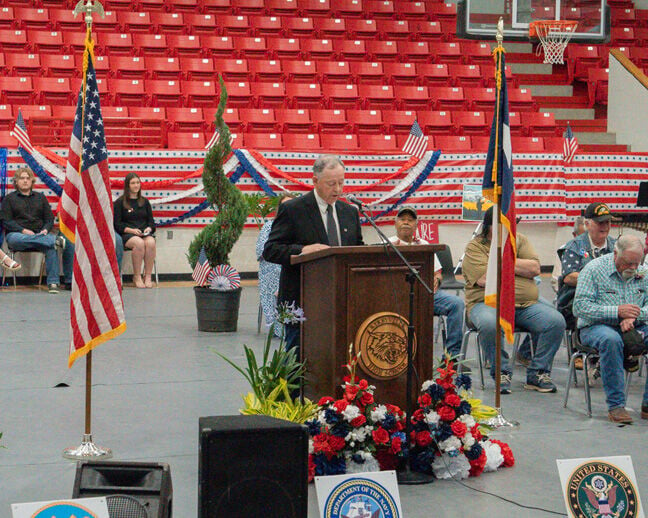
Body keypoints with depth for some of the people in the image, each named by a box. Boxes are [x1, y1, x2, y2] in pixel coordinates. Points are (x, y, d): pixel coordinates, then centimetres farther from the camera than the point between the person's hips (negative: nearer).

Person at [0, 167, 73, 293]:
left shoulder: (40, 197, 23)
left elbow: (50, 218, 17)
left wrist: (45, 230, -7)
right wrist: (23, 230, -13)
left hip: (39, 235, 3)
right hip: (16, 234, -2)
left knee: (51, 247, -31)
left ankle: (53, 282, -35)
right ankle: (56, 240, -48)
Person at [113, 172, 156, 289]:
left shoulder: (145, 202, 21)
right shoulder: (120, 202, 9)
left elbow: (151, 221, 19)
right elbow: (117, 224, 1)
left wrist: (149, 228, -5)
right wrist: (131, 230, -14)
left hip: (145, 233, 3)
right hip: (127, 234, -3)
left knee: (151, 242, -34)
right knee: (139, 243, -38)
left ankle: (148, 276, -27)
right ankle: (137, 277, -27)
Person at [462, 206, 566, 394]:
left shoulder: (520, 240, 17)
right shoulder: (475, 247, 3)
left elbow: (535, 269, 2)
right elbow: (484, 279, -13)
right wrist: (520, 267, 2)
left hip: (526, 304, 4)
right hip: (488, 303, -4)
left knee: (556, 321, -20)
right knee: (490, 324, -38)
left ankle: (538, 373, -6)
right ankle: (501, 373, -16)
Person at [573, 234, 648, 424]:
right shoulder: (594, 269, -7)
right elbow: (580, 307, -15)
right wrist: (617, 312, -23)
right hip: (595, 327, -5)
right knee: (611, 340, -39)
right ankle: (615, 405, -33)